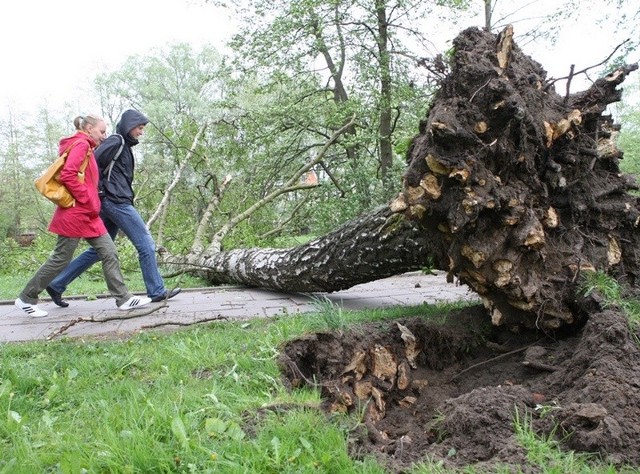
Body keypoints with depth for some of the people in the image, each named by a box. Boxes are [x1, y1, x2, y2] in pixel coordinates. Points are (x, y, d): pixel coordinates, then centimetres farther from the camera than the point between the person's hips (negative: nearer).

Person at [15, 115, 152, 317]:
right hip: (75, 214, -10)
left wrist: (92, 204, 13)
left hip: (88, 215, 10)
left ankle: (123, 298, 2)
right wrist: (89, 202, -17)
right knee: (61, 259, 0)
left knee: (109, 253, 2)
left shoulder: (86, 148, 20)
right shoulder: (80, 144, -10)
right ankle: (26, 298, 14)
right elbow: (67, 175, -22)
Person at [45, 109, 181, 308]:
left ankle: (56, 284, 16)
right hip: (117, 202, -10)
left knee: (98, 249, 11)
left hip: (112, 204, 10)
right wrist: (99, 191, -13)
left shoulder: (124, 146, 22)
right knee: (146, 244, -6)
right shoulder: (116, 141, -6)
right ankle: (157, 292, 1)